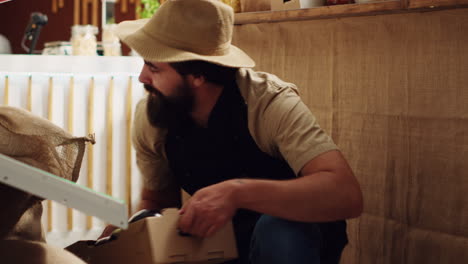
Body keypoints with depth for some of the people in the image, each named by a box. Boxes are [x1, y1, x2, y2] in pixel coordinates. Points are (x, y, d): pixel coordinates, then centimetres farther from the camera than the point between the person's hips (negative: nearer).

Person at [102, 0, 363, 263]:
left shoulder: (270, 103, -27)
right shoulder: (149, 118, -12)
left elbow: (347, 195, -39)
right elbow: (156, 200, 5)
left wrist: (238, 192, -48)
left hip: (295, 239, -4)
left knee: (278, 232, -37)